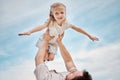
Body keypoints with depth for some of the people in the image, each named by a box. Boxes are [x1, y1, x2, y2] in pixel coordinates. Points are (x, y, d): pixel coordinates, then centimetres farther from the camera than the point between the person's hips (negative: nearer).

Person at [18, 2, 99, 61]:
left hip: (53, 43, 3)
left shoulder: (66, 23, -22)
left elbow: (77, 28, -13)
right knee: (45, 57, -11)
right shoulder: (51, 22, -34)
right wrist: (29, 32, -68)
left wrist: (89, 36, -8)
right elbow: (42, 26, -51)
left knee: (51, 58, -2)